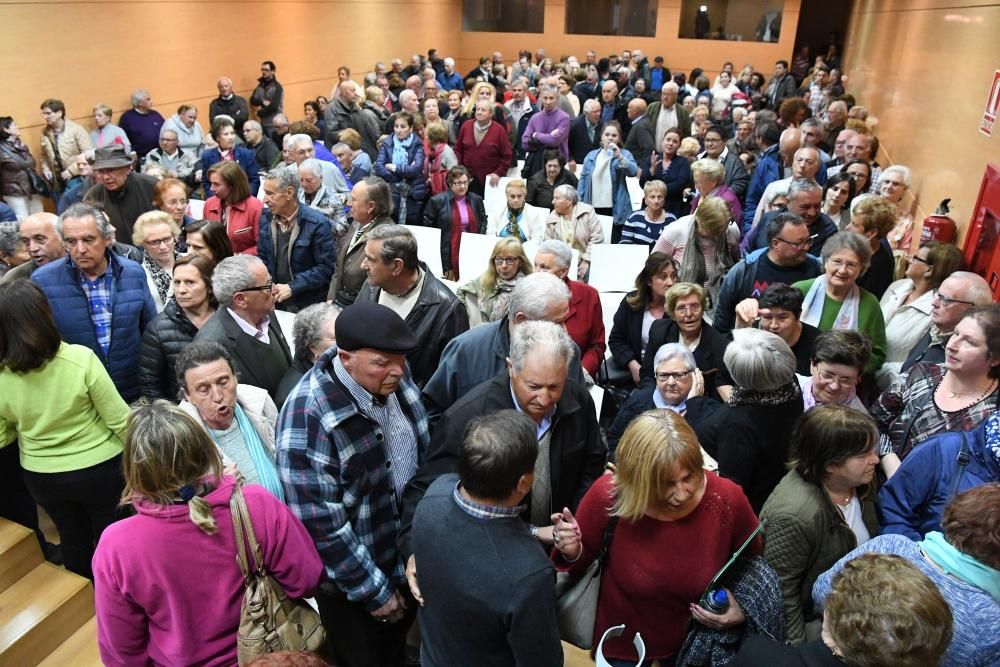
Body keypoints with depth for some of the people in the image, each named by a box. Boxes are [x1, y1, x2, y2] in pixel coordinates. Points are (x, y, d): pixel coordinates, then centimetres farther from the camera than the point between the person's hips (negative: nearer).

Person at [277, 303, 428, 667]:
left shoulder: (393, 377, -11)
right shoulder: (308, 417, -31)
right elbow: (321, 524, -25)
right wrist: (374, 590, -15)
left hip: (411, 559, 5)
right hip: (353, 582, -5)